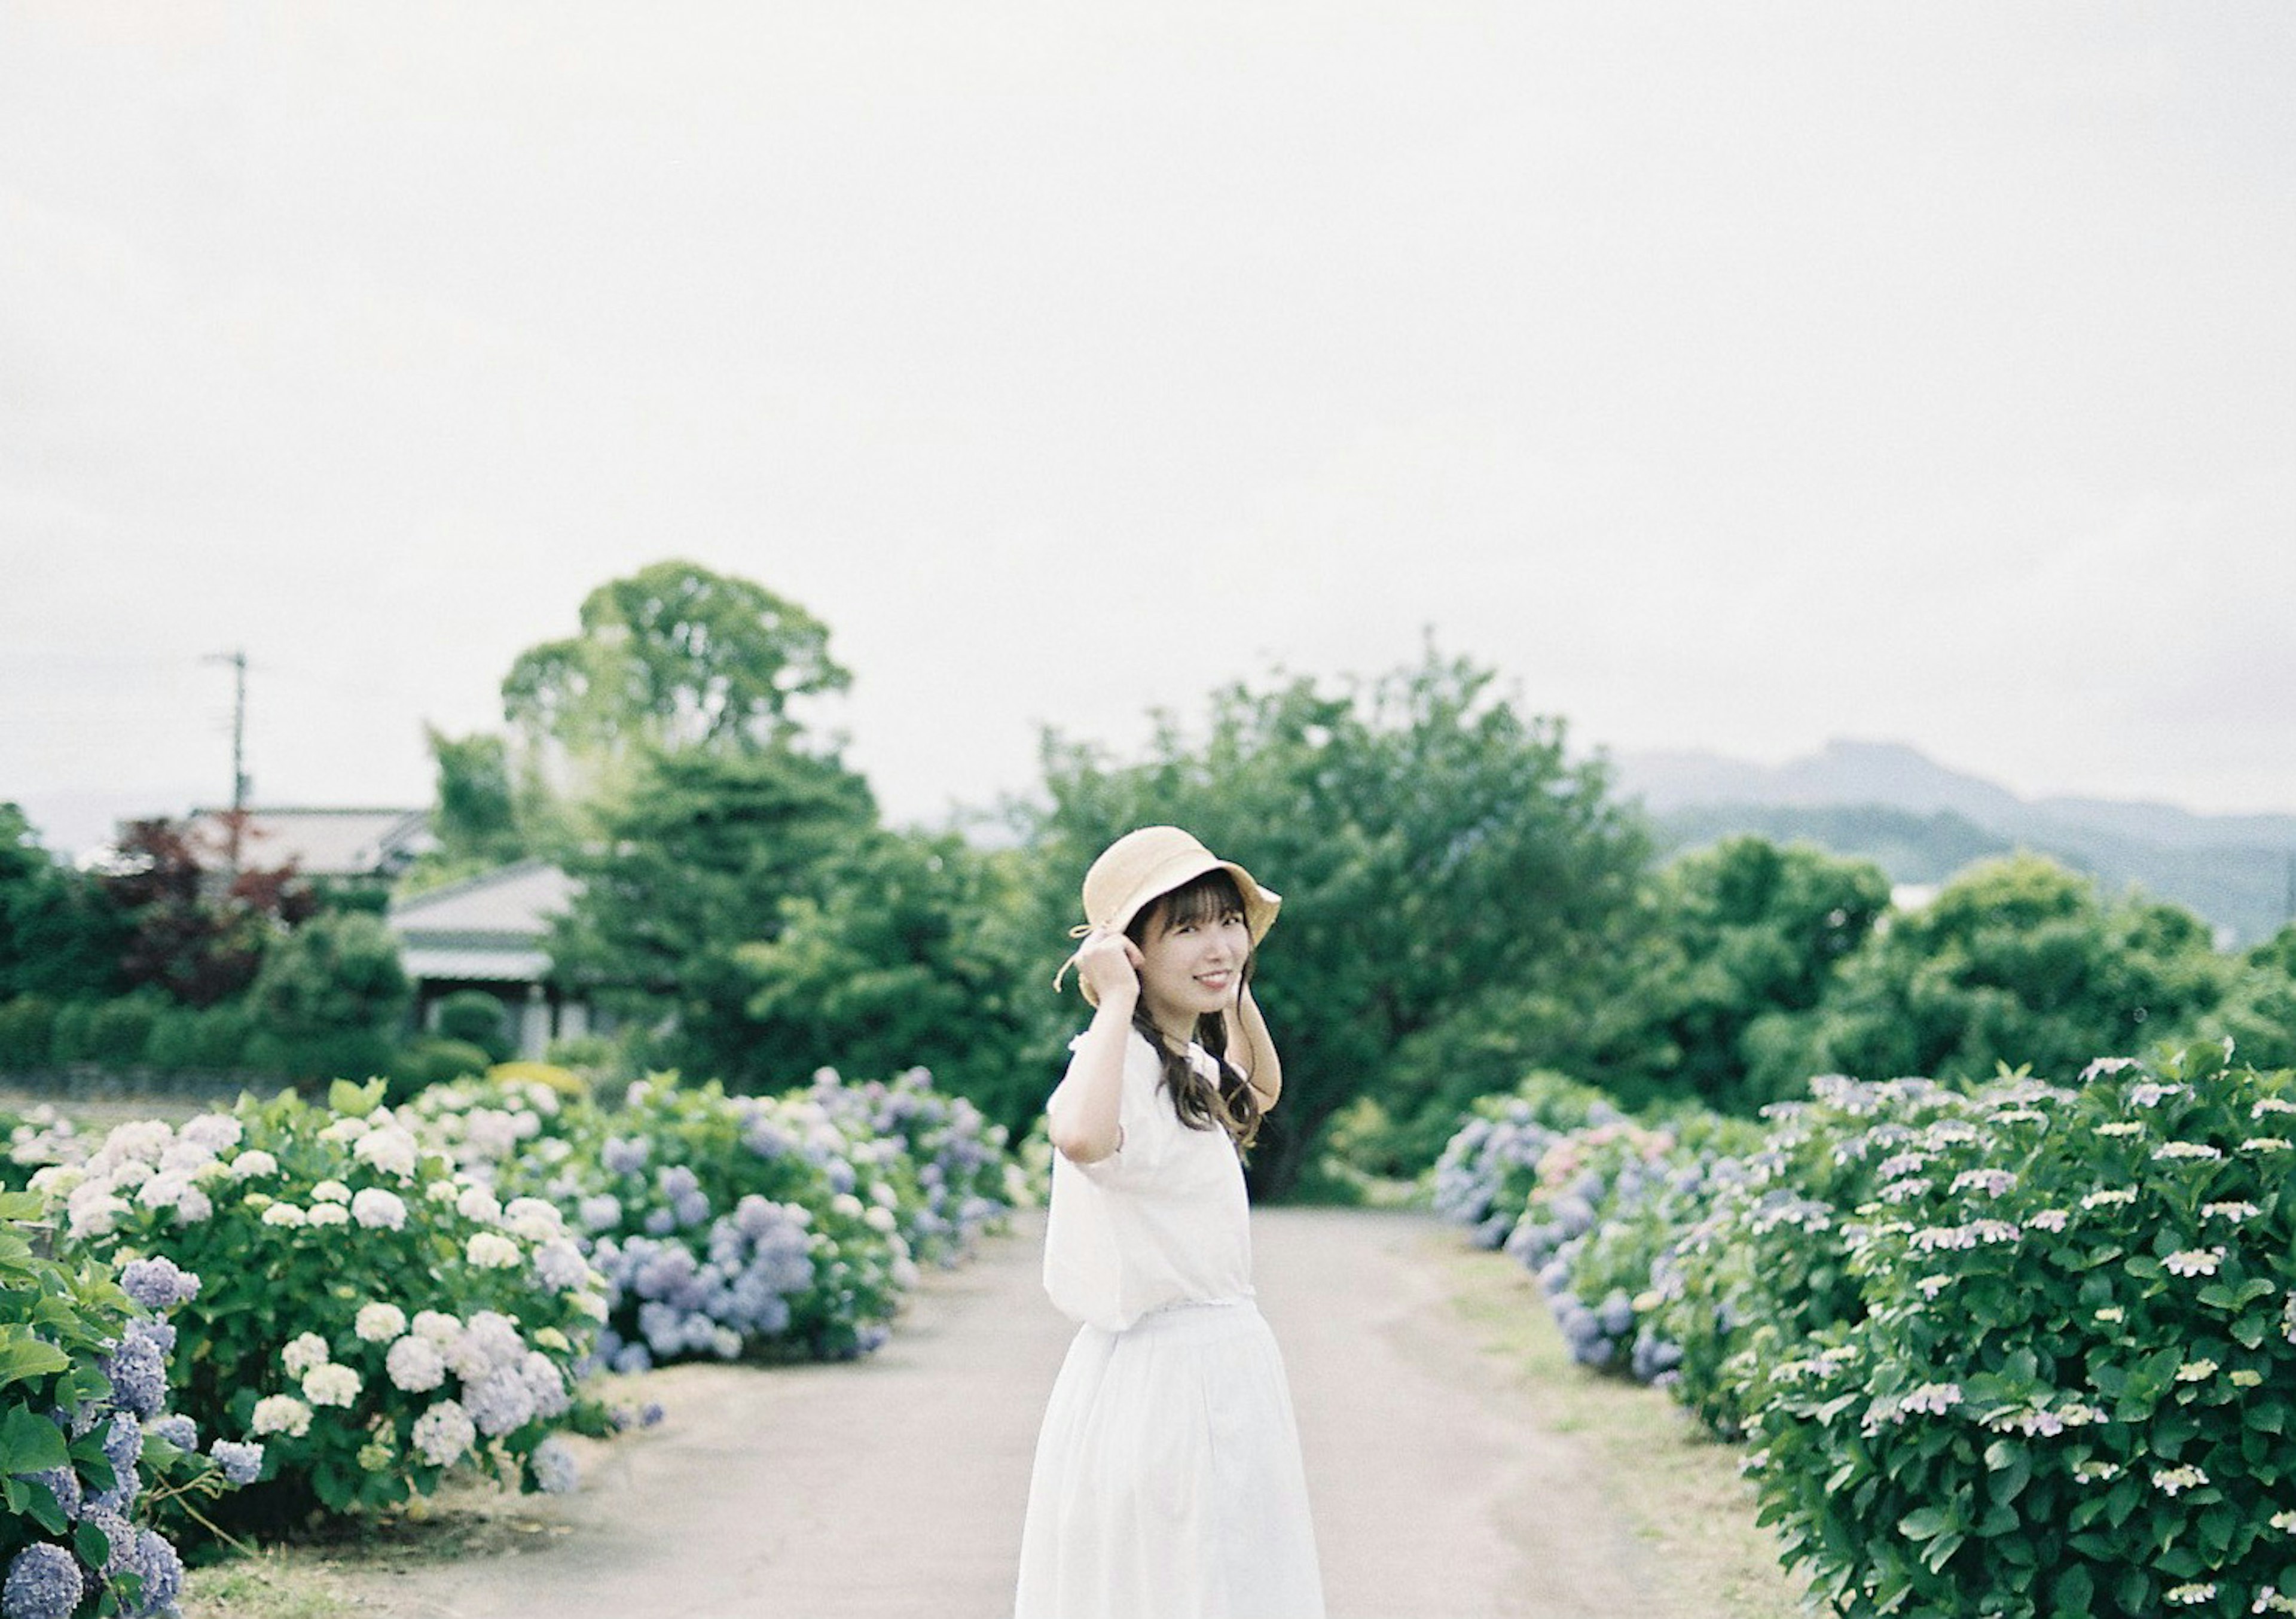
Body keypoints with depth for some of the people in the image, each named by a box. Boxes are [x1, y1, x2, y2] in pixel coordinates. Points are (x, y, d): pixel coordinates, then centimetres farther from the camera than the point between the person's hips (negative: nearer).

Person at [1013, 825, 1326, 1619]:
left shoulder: (1188, 1067, 12)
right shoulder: (1124, 1059, -18)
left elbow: (1261, 1090, 35)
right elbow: (1081, 1135, -42)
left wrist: (1232, 982, 20)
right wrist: (1117, 1000, -29)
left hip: (1220, 1370, 10)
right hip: (1156, 1373, -10)